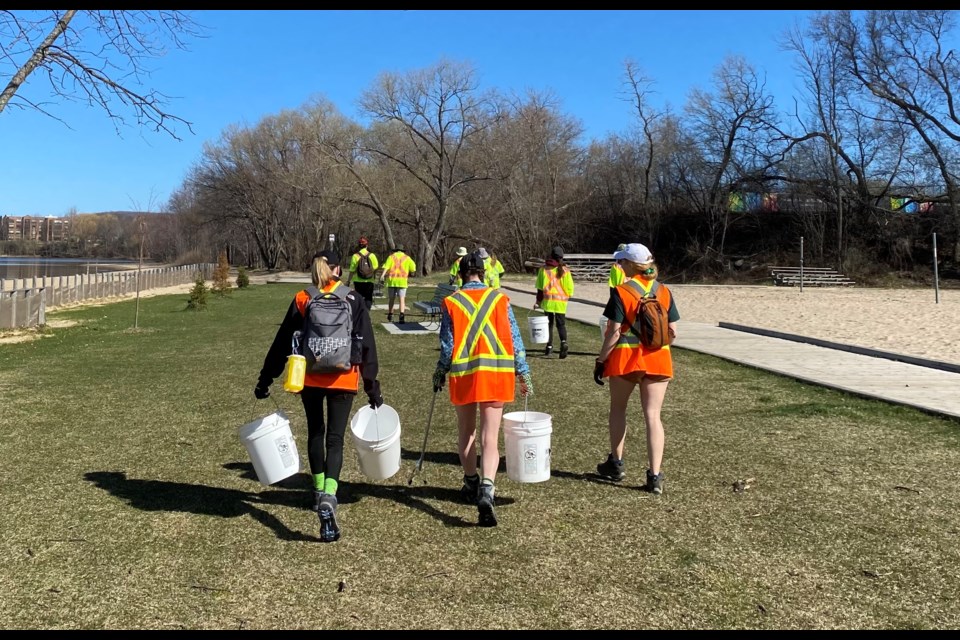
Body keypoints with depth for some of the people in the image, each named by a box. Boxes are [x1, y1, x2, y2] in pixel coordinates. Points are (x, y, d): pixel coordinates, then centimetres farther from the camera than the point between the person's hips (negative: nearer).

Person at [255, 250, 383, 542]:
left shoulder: (302, 300, 2)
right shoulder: (353, 300, 1)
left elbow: (282, 343, 3)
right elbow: (367, 345, 1)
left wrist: (265, 380, 10)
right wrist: (372, 386, 7)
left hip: (310, 378, 1)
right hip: (343, 379, -1)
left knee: (315, 433, 20)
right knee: (335, 439, 1)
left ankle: (319, 492, 32)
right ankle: (328, 497, -20)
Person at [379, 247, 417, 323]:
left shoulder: (391, 257, 8)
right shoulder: (407, 258, 9)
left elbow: (386, 267, -8)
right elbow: (413, 268, 2)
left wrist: (382, 275, -19)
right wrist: (408, 274, 21)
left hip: (392, 280, 1)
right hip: (402, 281, -1)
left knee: (391, 298, 16)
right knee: (402, 299, -3)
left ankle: (390, 315, 27)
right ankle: (401, 315, -21)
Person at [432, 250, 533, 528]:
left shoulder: (451, 302, -1)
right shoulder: (500, 299, 1)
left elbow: (447, 345, 0)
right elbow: (515, 339, 1)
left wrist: (440, 373, 14)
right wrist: (523, 373, 8)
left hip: (463, 374, 0)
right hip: (497, 372, 0)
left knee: (466, 434, 19)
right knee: (490, 437, -1)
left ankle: (472, 484, 31)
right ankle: (486, 490, -19)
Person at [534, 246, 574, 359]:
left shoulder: (544, 269, -3)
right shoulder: (564, 270, -5)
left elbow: (540, 287, 1)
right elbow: (570, 287, -2)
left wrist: (538, 301, 10)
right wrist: (567, 296, 18)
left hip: (547, 301, 0)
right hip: (561, 302, 0)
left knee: (548, 323, 14)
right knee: (561, 323, 6)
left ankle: (549, 346, 16)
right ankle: (563, 343, -18)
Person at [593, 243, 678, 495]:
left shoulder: (621, 292, -11)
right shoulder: (664, 292, 3)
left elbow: (614, 332, -13)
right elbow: (672, 332, 4)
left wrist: (600, 360, -5)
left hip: (626, 357, -3)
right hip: (658, 359, 3)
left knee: (618, 409, 18)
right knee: (653, 415, 4)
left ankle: (616, 463, 29)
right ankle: (655, 476, -1)